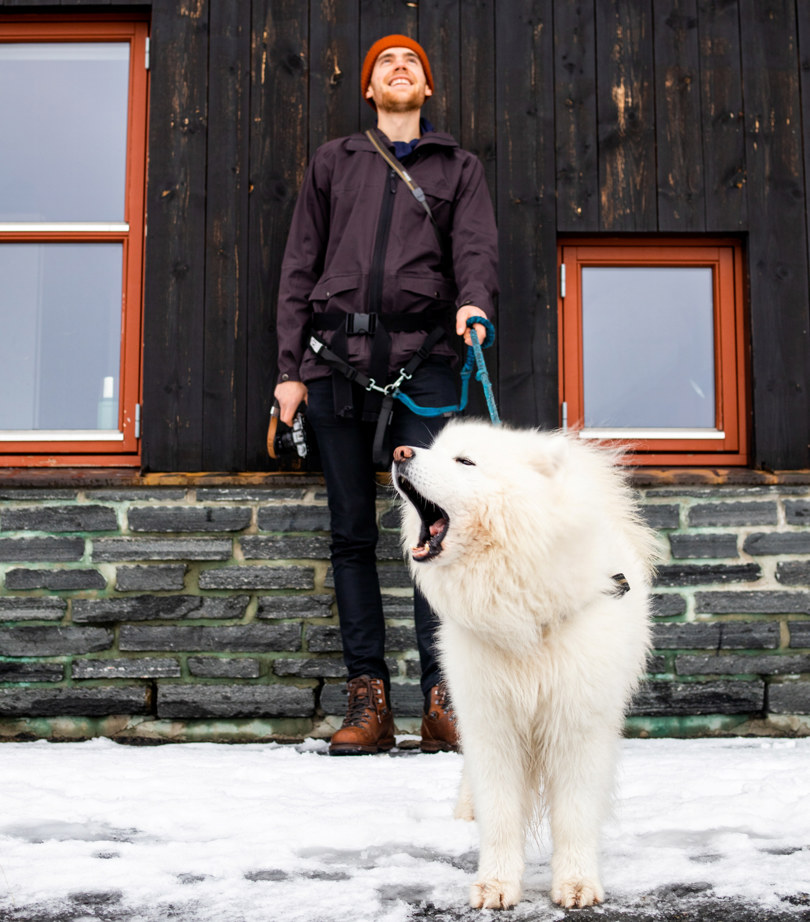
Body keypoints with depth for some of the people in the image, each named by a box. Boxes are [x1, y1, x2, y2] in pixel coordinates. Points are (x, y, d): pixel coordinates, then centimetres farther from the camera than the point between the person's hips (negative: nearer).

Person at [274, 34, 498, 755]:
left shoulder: (458, 166, 19)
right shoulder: (333, 162, 21)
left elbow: (476, 248, 2)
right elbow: (299, 268, 16)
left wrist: (474, 302, -21)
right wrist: (290, 368, 6)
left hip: (422, 359, -1)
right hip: (337, 359, 2)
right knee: (352, 532, 1)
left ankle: (443, 700, -7)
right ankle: (369, 699, 5)